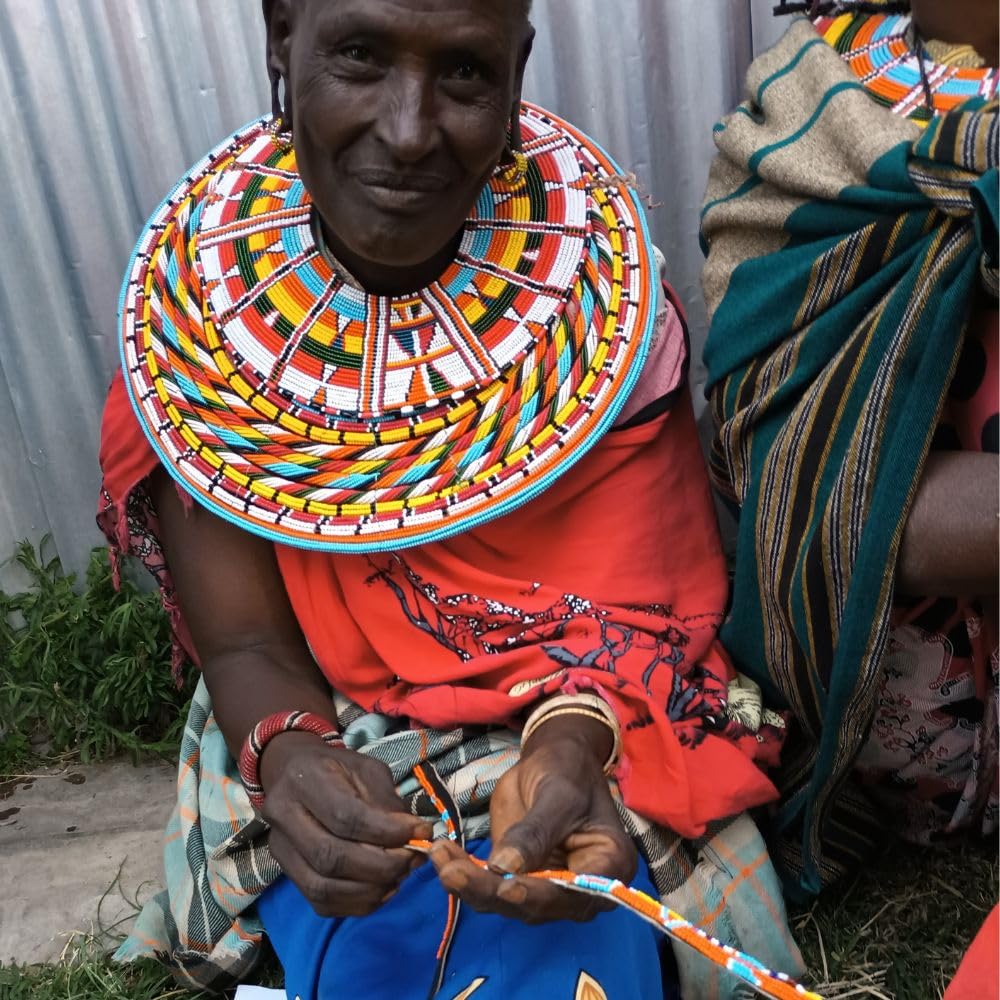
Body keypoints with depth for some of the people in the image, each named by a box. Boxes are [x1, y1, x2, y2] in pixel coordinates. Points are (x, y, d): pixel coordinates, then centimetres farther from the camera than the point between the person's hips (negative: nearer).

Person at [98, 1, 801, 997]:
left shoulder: (590, 281, -14)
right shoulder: (204, 292, -12)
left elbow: (626, 604, -12)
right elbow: (244, 641, -8)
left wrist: (569, 748, -32)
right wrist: (288, 758, -29)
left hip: (581, 740, -1)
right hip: (328, 754, 2)